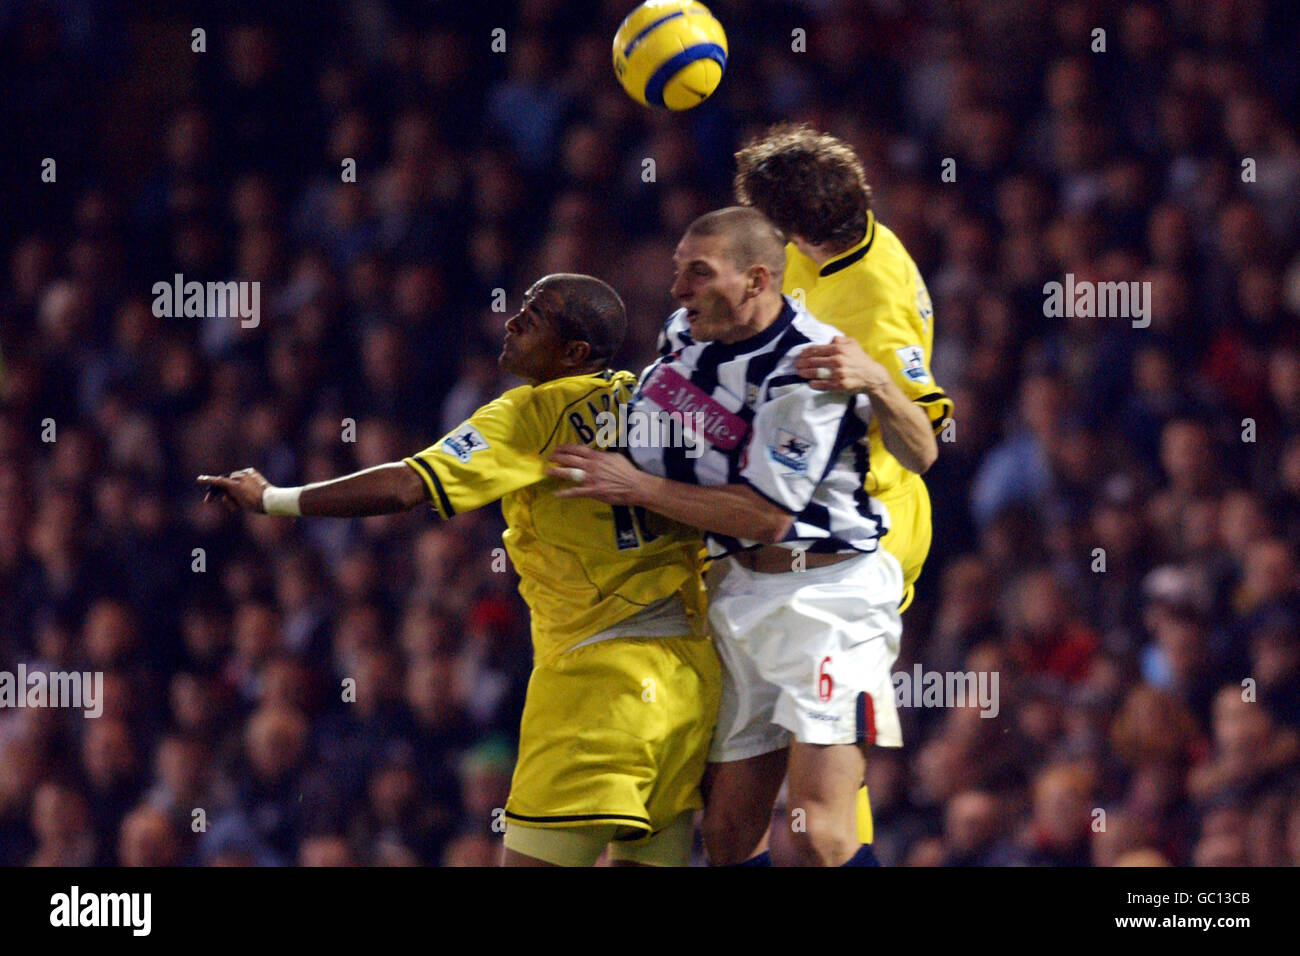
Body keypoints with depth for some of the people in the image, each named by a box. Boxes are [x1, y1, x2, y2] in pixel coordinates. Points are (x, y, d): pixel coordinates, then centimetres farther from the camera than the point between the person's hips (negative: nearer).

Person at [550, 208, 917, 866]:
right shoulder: (687, 331, 5)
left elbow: (768, 514, -22)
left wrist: (634, 487, -17)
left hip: (824, 595, -8)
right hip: (739, 598, 8)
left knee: (820, 837, -18)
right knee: (729, 834, 7)